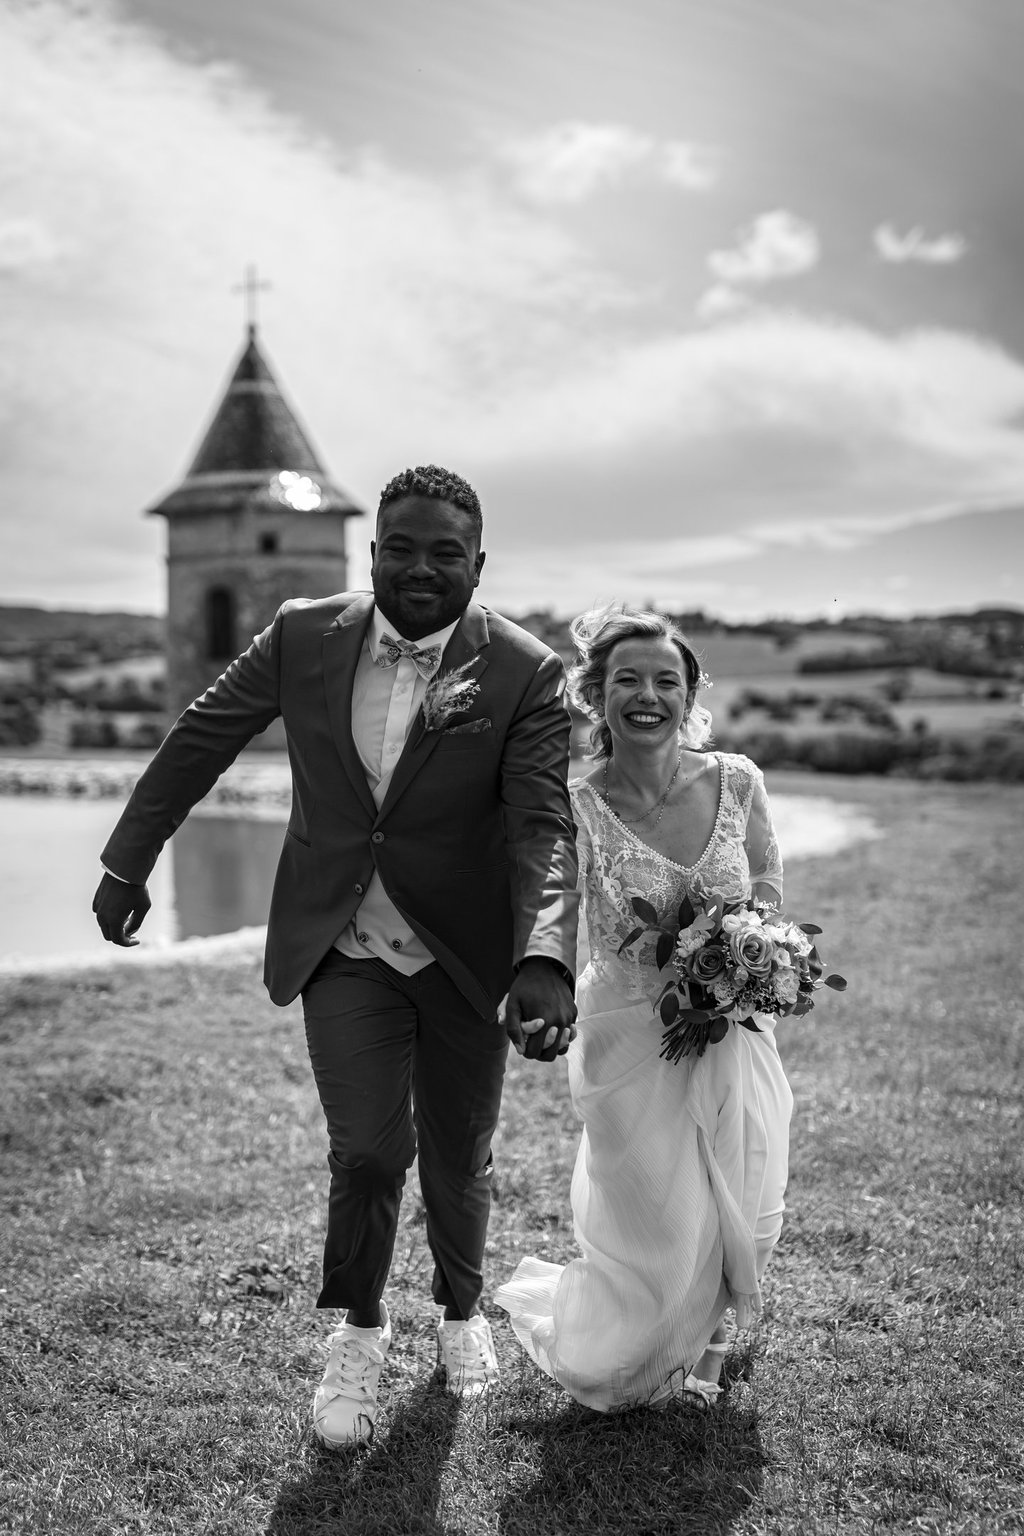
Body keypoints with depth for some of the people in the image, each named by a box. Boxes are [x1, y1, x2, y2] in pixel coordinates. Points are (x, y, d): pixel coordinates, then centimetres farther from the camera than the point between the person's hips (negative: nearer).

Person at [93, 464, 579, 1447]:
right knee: (367, 1152, -7)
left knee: (459, 1156, 15)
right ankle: (358, 1327, 24)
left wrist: (544, 964, -35)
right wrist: (128, 860, 10)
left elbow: (544, 829, -20)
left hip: (466, 955, 0)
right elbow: (201, 739, 5)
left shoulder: (526, 674, -14)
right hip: (345, 949, 0)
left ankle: (460, 1310, 45)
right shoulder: (304, 636, -7)